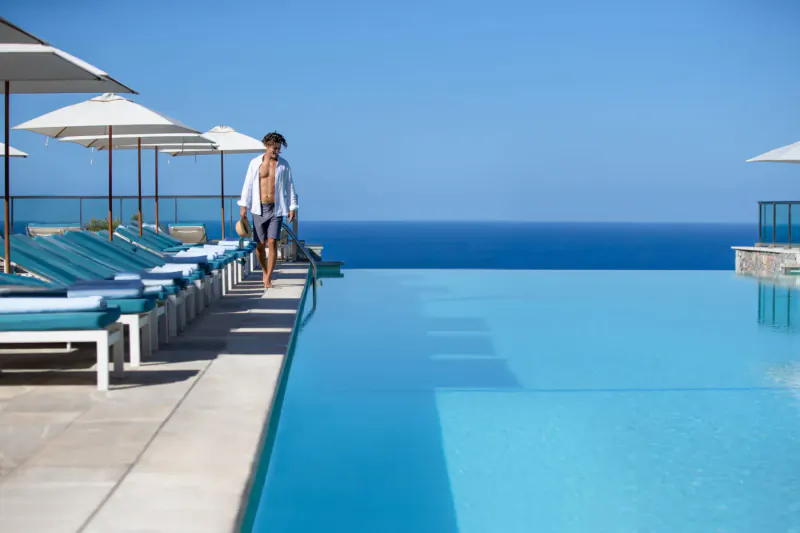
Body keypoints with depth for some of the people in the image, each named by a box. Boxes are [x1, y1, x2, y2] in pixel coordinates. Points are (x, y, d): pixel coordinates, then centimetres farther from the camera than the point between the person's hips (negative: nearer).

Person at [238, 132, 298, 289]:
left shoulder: (284, 164, 3)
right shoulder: (255, 163, 2)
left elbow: (290, 186, 7)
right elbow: (248, 185, 3)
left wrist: (292, 207, 4)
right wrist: (243, 205, -1)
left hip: (276, 209, -1)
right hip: (259, 208, 1)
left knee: (272, 242, -9)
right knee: (260, 244, 3)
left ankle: (268, 279, -5)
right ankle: (264, 270, 30)